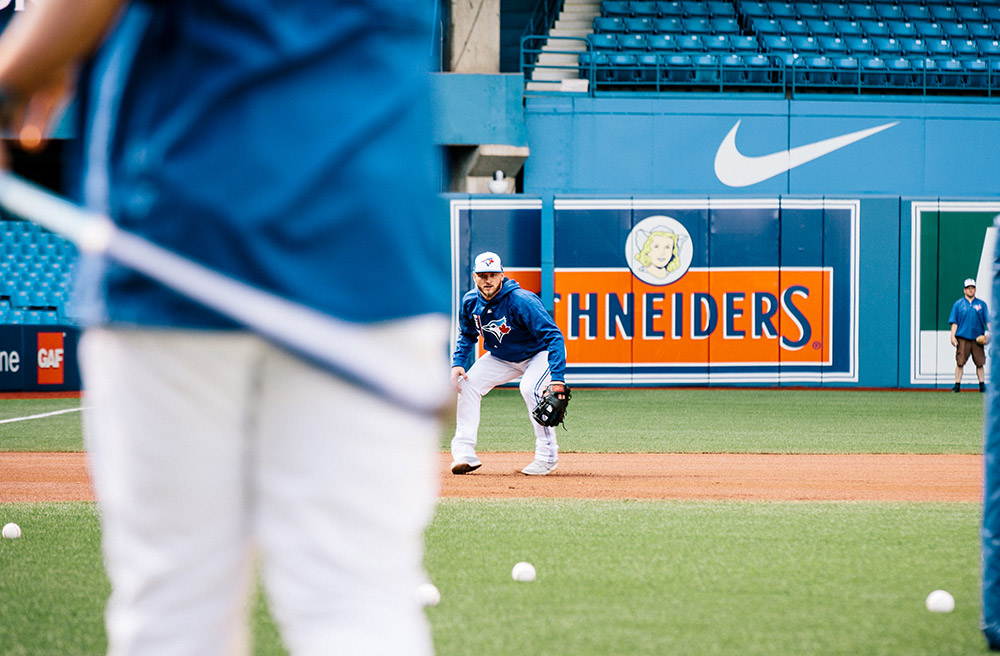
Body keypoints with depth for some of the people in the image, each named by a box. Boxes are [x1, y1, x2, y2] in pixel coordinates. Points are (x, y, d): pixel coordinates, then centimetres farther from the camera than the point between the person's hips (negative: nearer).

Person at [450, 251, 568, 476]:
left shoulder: (521, 301, -33)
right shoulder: (470, 302, -13)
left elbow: (554, 336, -35)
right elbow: (466, 335, 9)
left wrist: (557, 378, -45)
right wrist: (458, 363, -9)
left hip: (539, 354, -6)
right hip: (501, 357, 6)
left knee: (530, 388, -32)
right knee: (467, 384, -7)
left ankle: (548, 456, -20)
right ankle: (464, 453, -4)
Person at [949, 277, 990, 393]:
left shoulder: (982, 304, 11)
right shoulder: (958, 304, 9)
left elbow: (987, 320, 10)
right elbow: (954, 322, 7)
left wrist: (989, 333, -6)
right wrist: (953, 336, -3)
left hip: (977, 339, 1)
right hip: (962, 338, -1)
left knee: (980, 363, 1)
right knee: (960, 362, -6)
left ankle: (982, 385, 8)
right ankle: (957, 385, -2)